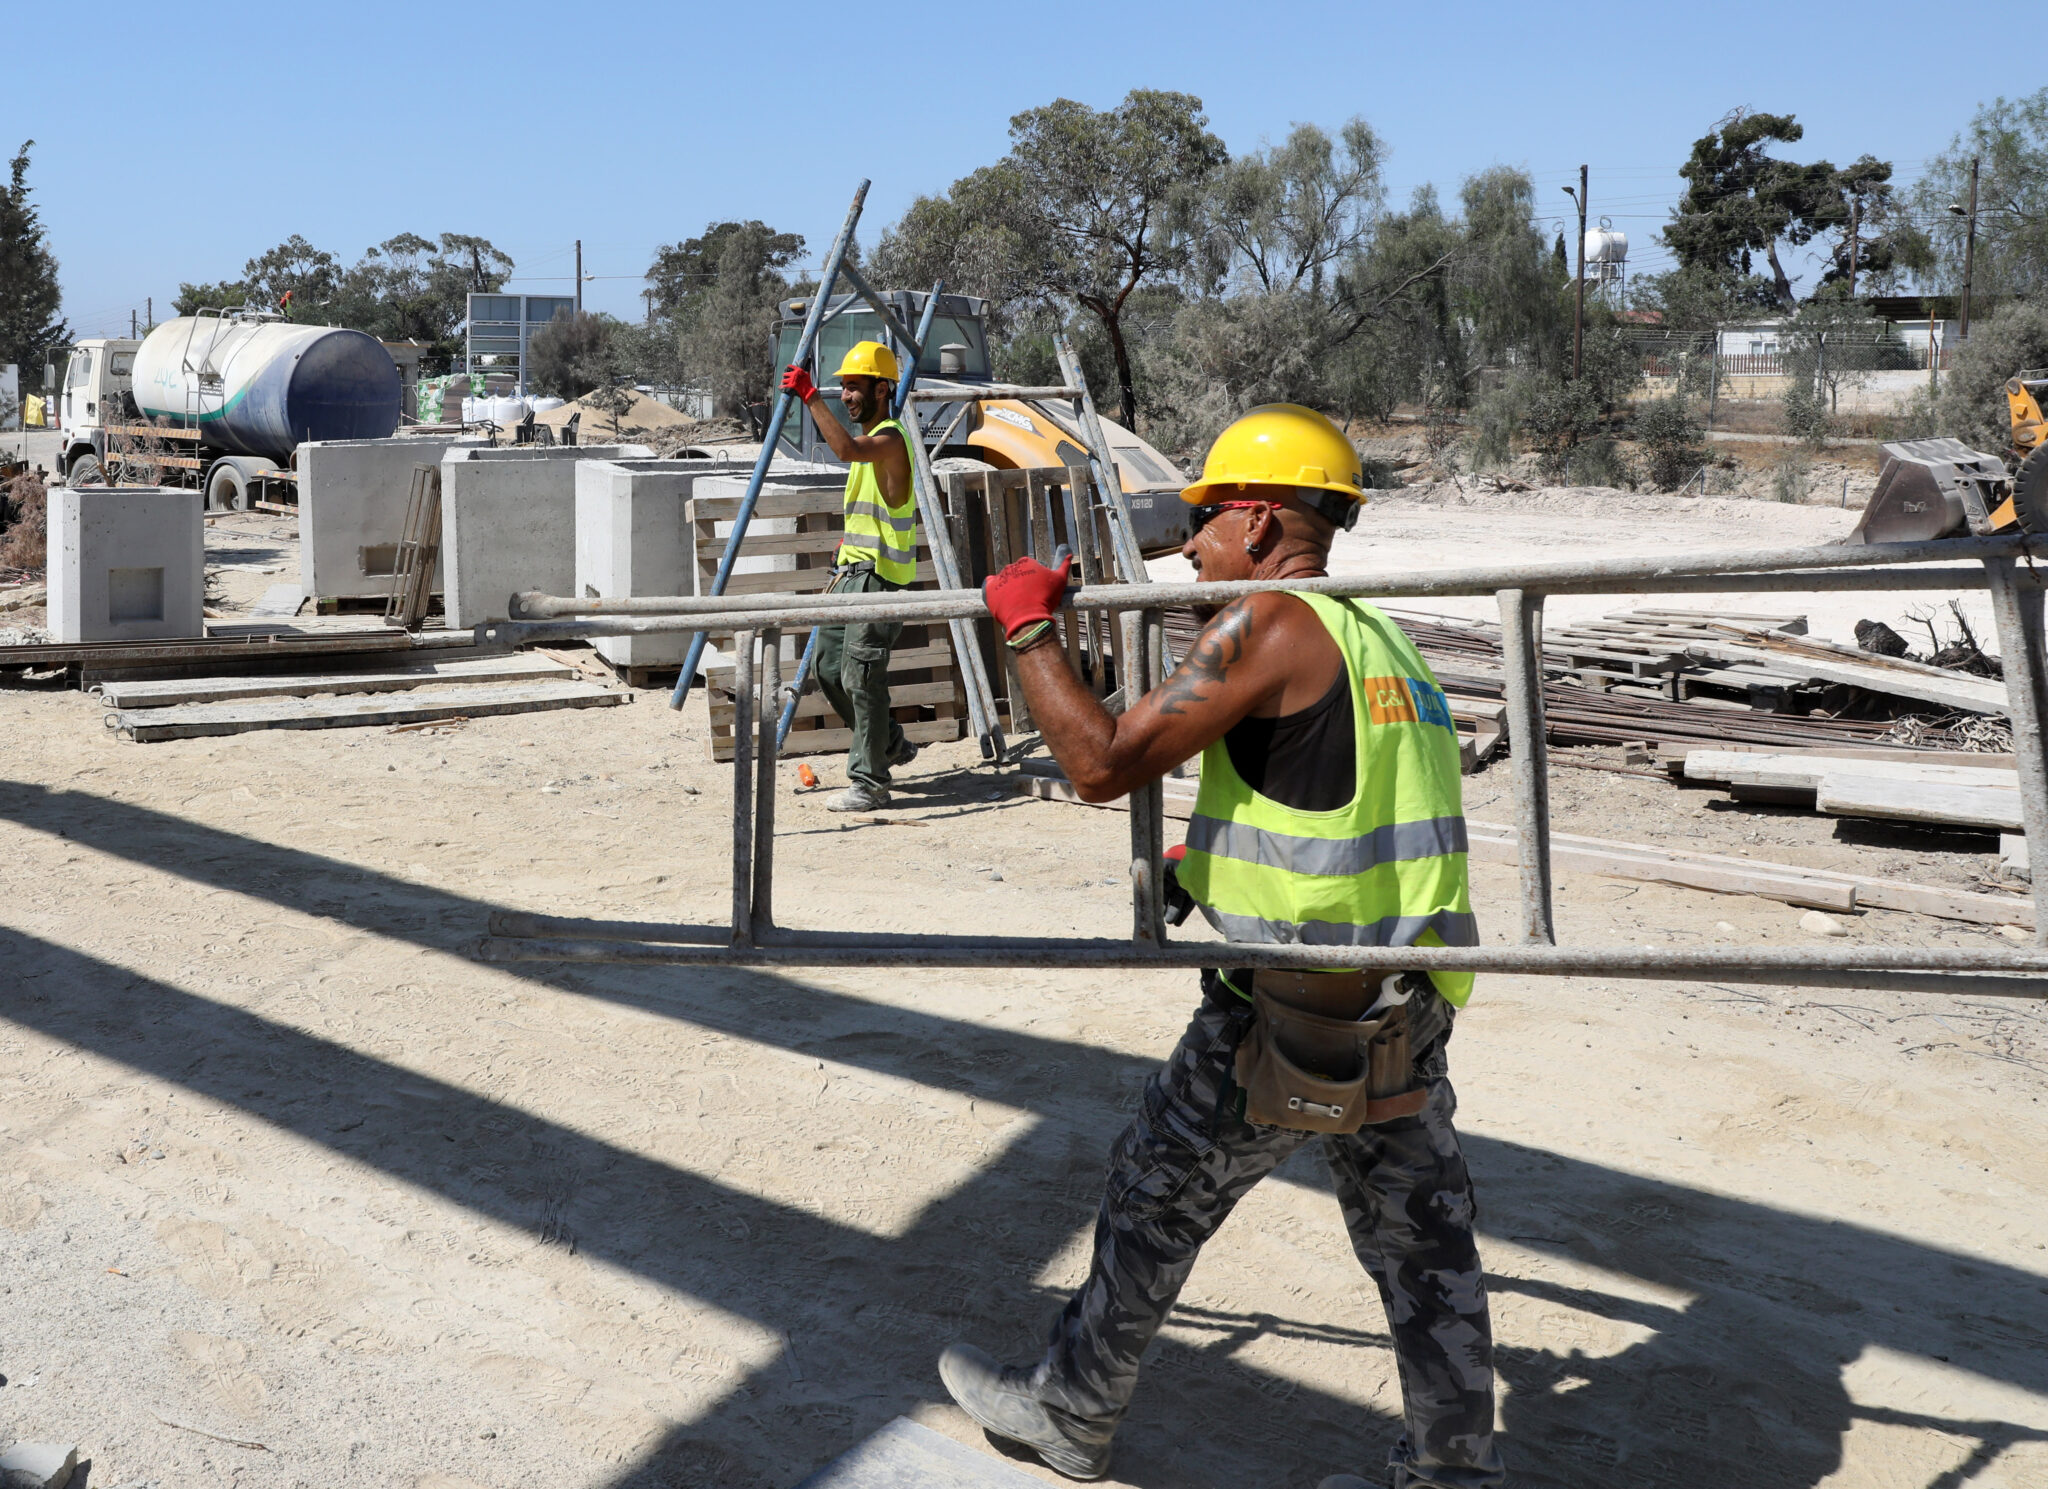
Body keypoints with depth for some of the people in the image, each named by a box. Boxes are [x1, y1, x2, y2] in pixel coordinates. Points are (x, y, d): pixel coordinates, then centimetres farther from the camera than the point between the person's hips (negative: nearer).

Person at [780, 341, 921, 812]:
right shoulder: (870, 441, 18)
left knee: (861, 675, -9)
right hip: (853, 573, 10)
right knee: (828, 665, 13)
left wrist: (811, 396, -34)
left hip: (879, 576, -10)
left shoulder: (890, 438, -14)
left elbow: (847, 449, -37)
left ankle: (870, 782, -2)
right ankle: (888, 743, 28)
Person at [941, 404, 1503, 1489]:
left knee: (1153, 1200, 11)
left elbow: (1103, 764, -16)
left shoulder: (1266, 626, -13)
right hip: (1410, 1012, 8)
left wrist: (1029, 629, -4)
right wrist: (1228, 859, 31)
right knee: (1420, 1238, 16)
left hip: (1289, 1013, -7)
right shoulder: (1386, 643, 13)